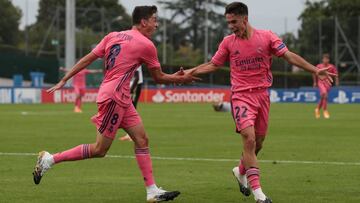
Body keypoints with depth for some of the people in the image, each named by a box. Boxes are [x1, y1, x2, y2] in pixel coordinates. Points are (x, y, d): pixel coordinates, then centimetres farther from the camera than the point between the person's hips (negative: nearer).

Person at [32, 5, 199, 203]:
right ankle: (49, 159, 2)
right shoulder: (146, 45, -7)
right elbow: (159, 77, 5)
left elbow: (87, 59, 7)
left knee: (142, 140, 6)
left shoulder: (113, 36, 12)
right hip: (114, 97, -9)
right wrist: (181, 78, 21)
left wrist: (64, 80, 9)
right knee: (99, 150, -2)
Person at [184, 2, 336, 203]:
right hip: (241, 96, -2)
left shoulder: (267, 36, -1)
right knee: (249, 139, -18)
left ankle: (241, 171, 42)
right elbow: (213, 65, 12)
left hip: (262, 95, 2)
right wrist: (189, 72, 2)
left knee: (258, 142, 11)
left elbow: (289, 56, -4)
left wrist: (314, 70, -13)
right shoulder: (228, 42, 2)